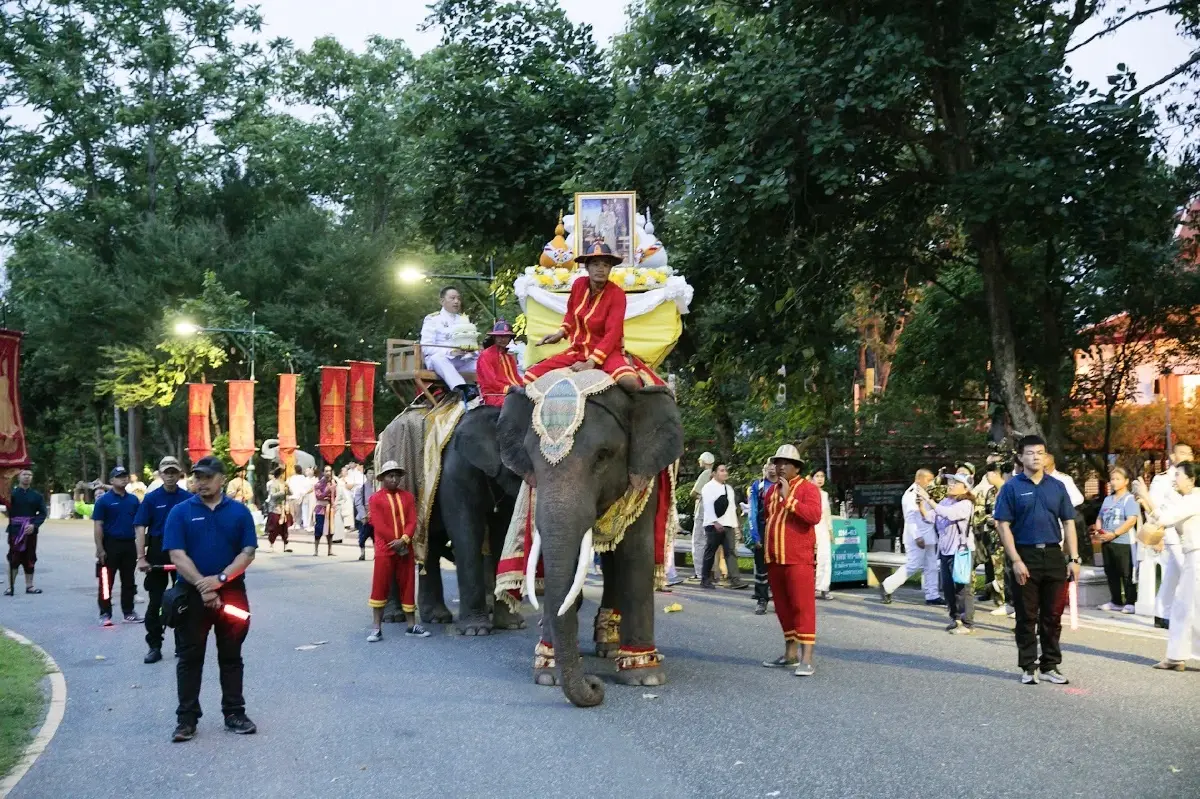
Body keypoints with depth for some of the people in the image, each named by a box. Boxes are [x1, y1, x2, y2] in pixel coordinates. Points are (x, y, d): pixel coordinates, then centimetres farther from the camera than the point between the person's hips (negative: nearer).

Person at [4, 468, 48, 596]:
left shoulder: (37, 495, 5)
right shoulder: (11, 493, -1)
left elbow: (43, 513, 2)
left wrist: (34, 525, -12)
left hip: (30, 531, 3)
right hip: (15, 531, -3)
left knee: (30, 559, 8)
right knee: (13, 559, -3)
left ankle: (29, 586, 16)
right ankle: (10, 587, 1)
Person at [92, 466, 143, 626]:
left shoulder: (133, 499, 8)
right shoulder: (104, 500, -5)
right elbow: (98, 526, -7)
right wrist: (100, 549, -13)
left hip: (129, 545, 4)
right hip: (111, 545, -4)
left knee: (128, 581, 10)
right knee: (107, 581, 1)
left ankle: (128, 612, 18)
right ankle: (105, 614, 8)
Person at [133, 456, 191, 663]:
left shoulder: (188, 498, 1)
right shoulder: (151, 498, -2)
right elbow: (140, 528, -6)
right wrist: (141, 557, -14)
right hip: (157, 553, -1)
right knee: (155, 602, 4)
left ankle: (182, 645, 21)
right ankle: (154, 646, 11)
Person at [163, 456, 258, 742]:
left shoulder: (239, 512, 3)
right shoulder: (180, 512, -1)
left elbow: (248, 552, -3)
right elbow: (177, 555, -8)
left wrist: (220, 579, -17)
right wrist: (202, 586, -18)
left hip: (232, 593, 1)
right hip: (192, 594, -1)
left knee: (231, 656, 10)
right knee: (190, 658, 5)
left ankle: (234, 713, 20)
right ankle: (187, 718, 12)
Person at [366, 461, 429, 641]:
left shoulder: (408, 497, 10)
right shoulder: (375, 498, 0)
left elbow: (412, 521, 1)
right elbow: (378, 525, -9)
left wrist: (403, 540, -15)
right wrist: (395, 542, -13)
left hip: (406, 549, 3)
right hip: (385, 550, -3)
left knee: (408, 586, 7)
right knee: (380, 587, -2)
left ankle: (412, 626, 15)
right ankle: (377, 629, 2)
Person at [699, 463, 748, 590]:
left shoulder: (729, 488, 19)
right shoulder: (709, 487, -4)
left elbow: (732, 507, 20)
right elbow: (708, 507, -12)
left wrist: (735, 524, 14)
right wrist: (715, 522, -20)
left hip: (728, 525, 6)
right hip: (714, 525, -6)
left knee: (731, 552, -5)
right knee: (710, 552, 2)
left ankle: (735, 580, -11)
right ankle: (705, 580, 11)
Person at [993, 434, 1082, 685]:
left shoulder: (1057, 486, 8)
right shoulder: (1012, 487, -2)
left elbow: (1068, 523, 9)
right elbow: (1004, 526, -5)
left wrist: (1074, 559, 2)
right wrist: (1016, 560, -13)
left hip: (1053, 555, 3)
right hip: (1025, 556, -3)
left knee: (1053, 615, 8)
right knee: (1027, 617, 4)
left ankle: (1050, 666, 19)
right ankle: (1028, 667, 14)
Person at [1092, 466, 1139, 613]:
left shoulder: (1130, 499, -6)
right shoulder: (1107, 499, 16)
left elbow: (1132, 520, -17)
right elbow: (1100, 518, 21)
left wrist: (1114, 534, -21)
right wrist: (1098, 531, 1)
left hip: (1123, 542, -7)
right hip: (1106, 542, 8)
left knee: (1126, 574, -3)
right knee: (1111, 573, 12)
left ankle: (1131, 602, 3)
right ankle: (1116, 601, 21)